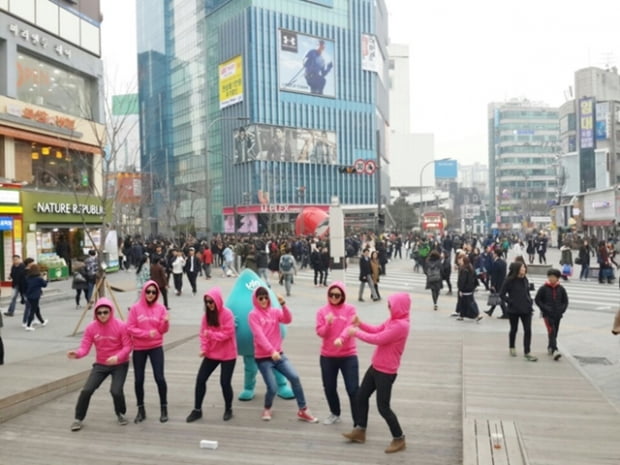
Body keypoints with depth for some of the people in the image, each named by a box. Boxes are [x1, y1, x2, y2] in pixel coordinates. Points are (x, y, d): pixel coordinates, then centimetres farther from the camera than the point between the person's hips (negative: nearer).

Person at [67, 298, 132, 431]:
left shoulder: (120, 326, -18)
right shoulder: (91, 327, -10)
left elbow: (127, 346, -16)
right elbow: (85, 347, -12)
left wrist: (117, 357, -34)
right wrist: (77, 353, -34)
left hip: (120, 364, -3)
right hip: (100, 364, 3)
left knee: (116, 391, -16)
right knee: (86, 390, -8)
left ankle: (121, 414, 16)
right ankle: (78, 419, 13)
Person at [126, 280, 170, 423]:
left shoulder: (160, 308, -2)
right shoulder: (135, 308, -6)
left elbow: (163, 330, 0)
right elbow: (130, 328, -8)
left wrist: (166, 322, -21)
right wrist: (146, 333, -19)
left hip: (156, 347, 0)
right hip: (139, 348, 0)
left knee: (159, 378, -6)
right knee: (138, 380, 6)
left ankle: (164, 409, 10)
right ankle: (141, 410, 22)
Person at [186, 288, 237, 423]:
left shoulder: (227, 314, -15)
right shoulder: (207, 315, 3)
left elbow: (227, 334, -20)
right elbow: (203, 334, 2)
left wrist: (211, 334, -28)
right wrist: (204, 348, -12)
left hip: (227, 355, -6)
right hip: (211, 354, 6)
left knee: (225, 382, -2)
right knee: (200, 379, 3)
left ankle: (228, 409, 21)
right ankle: (197, 410, 16)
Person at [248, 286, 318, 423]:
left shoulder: (275, 311, 6)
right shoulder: (253, 315, -6)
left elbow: (288, 320, -12)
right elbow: (259, 335, -17)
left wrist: (283, 305, -26)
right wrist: (271, 351, -28)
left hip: (279, 354, 4)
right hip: (263, 358, -4)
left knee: (294, 377, -12)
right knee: (273, 388, -7)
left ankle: (303, 411, 1)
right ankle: (267, 409, 25)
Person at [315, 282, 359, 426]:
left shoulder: (350, 309, -3)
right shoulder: (322, 311, 2)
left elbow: (350, 327, -16)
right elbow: (320, 332, -3)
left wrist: (340, 339, -34)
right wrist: (328, 323, -23)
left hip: (348, 356, -3)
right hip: (327, 356, 3)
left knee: (353, 389, -5)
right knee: (329, 388, 15)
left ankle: (358, 421, 5)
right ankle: (335, 414, 37)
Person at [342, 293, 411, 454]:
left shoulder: (401, 325, -26)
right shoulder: (392, 320, 5)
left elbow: (377, 339, -26)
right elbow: (377, 330, 15)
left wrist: (356, 332, -17)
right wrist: (360, 324, 0)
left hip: (386, 372, -10)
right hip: (376, 366, 10)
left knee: (383, 407, -1)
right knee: (361, 396, 16)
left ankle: (399, 439, 17)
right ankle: (360, 431, 31)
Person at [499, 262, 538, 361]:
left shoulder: (525, 280, 4)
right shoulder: (509, 281, -12)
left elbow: (527, 292, 16)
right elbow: (502, 294, -10)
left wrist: (529, 301, 2)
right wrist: (511, 302, -16)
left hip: (526, 309, 4)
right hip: (513, 310, -4)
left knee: (528, 330, -4)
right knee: (514, 329, 12)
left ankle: (527, 352, 0)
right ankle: (512, 348, 35)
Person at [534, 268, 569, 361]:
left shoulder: (561, 289, 3)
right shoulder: (543, 288, -6)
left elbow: (565, 301, 12)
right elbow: (537, 300, -2)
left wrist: (562, 309, -1)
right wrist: (544, 308, -10)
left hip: (557, 314, 4)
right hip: (548, 315, -4)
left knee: (555, 333, 12)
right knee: (551, 332, -15)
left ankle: (550, 347, 29)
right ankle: (554, 350, -23)